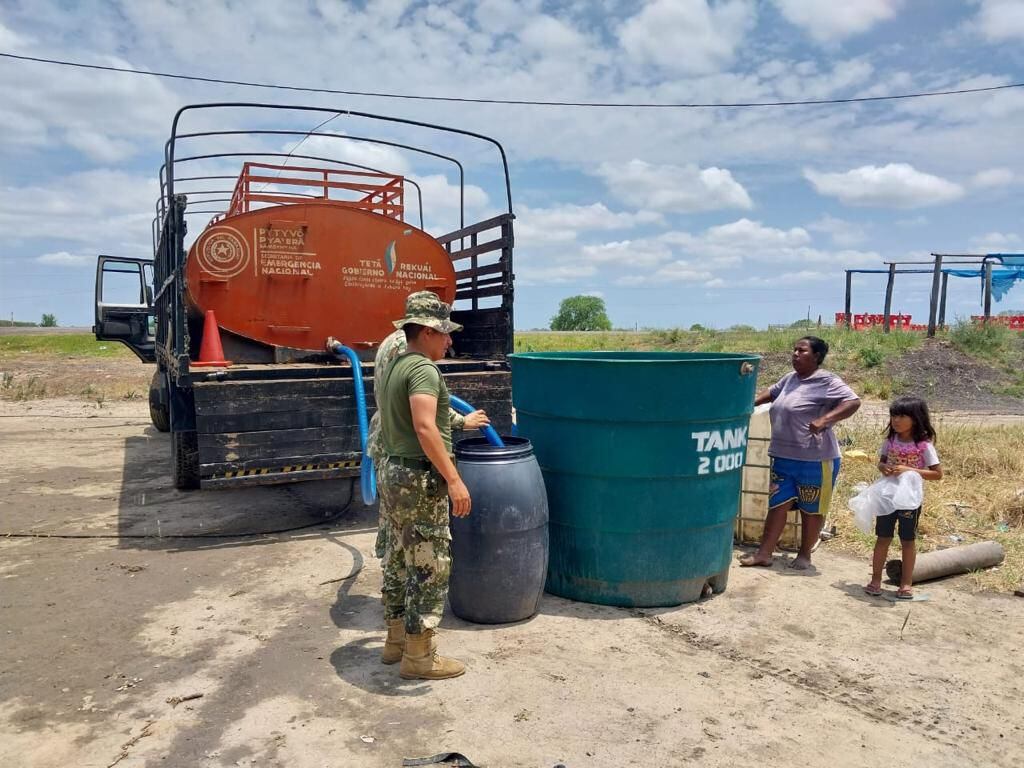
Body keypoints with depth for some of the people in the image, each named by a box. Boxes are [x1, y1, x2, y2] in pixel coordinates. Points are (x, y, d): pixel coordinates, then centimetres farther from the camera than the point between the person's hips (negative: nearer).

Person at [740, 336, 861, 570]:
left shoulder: (827, 381, -12)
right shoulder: (790, 379, 12)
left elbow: (853, 402, -21)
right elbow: (770, 392, 29)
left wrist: (824, 420, -31)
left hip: (815, 461, -7)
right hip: (783, 458, 7)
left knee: (811, 510, 9)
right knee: (777, 505, 8)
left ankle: (804, 555, 23)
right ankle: (764, 553, 11)